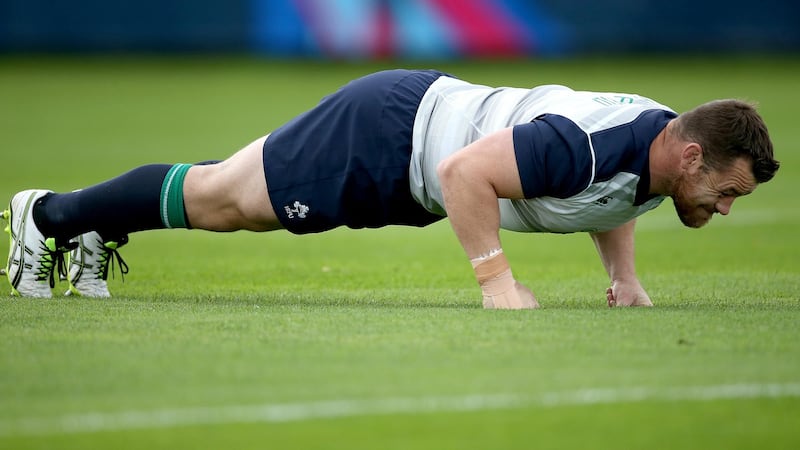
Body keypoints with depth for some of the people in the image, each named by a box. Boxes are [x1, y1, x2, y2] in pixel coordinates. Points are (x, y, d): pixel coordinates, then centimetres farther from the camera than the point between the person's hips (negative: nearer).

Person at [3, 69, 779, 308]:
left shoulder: (662, 143, -7)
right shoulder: (593, 143, -37)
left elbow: (606, 192, 17)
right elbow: (468, 173, -37)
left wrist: (623, 275, 5)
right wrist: (497, 284, -34)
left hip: (424, 124, 8)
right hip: (386, 131, -8)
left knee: (239, 205, 24)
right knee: (219, 198, 8)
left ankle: (97, 229, 42)